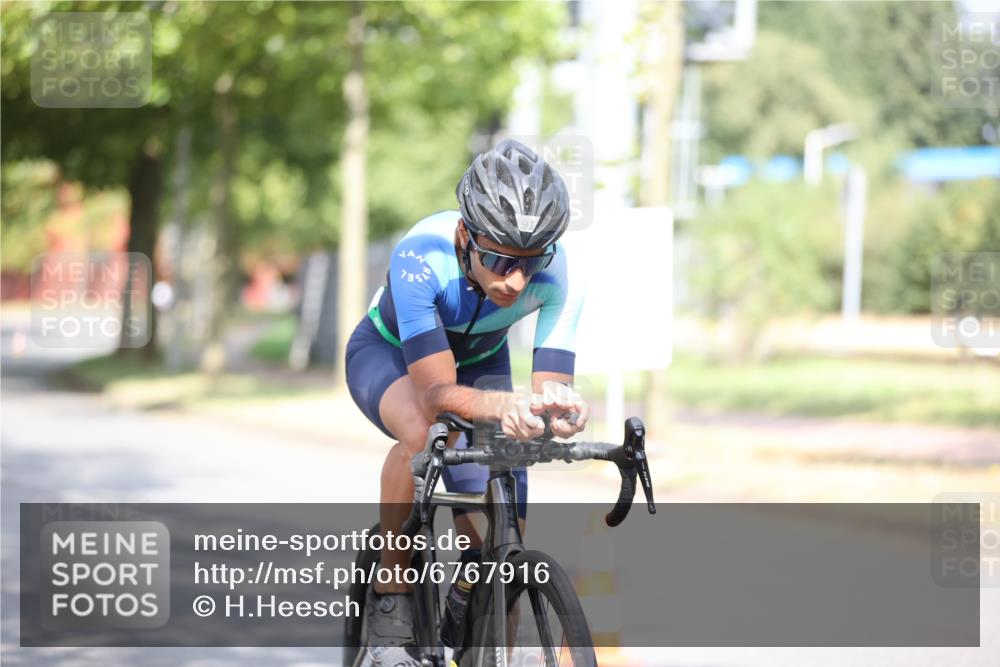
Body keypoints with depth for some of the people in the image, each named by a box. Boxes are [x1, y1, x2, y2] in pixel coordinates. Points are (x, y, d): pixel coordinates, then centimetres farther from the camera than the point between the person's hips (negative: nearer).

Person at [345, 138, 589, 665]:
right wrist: (504, 406, -68)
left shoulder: (557, 276, -32)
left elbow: (552, 383, -36)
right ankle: (389, 602, -20)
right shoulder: (421, 258, -41)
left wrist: (558, 407, -61)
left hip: (478, 364, 3)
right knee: (428, 432, -39)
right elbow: (437, 393, -47)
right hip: (389, 353, -3)